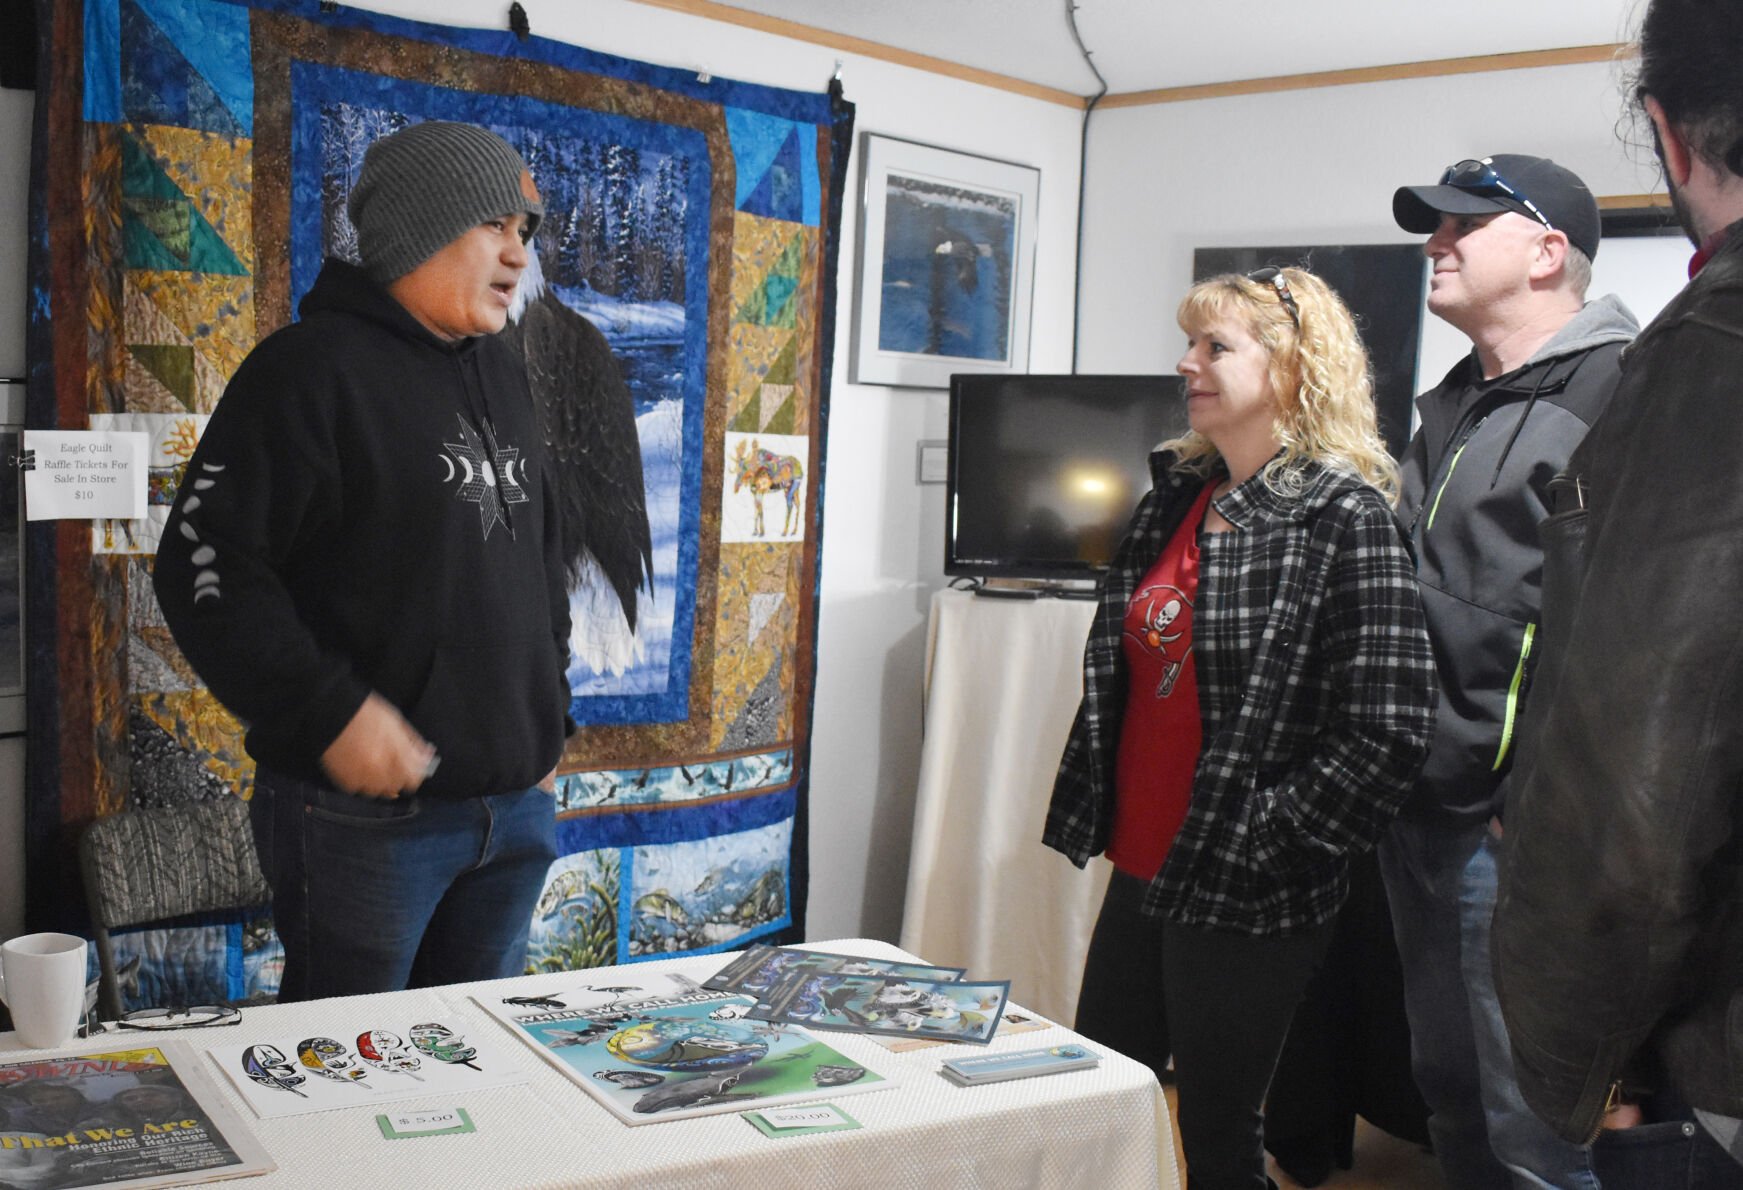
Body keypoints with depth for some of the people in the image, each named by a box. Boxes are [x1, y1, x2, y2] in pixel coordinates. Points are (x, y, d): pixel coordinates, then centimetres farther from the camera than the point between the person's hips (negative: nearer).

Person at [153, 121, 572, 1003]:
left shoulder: (502, 378, 16)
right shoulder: (316, 367, -8)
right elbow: (203, 564, -15)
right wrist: (329, 713, -22)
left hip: (516, 807, 7)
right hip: (364, 809, -7)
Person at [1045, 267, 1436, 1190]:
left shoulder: (1344, 517, -15)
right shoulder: (1174, 497, 7)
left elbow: (1389, 732, -20)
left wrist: (1261, 846, -16)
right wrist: (1090, 808, 10)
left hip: (1246, 904, -7)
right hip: (1141, 873, 7)